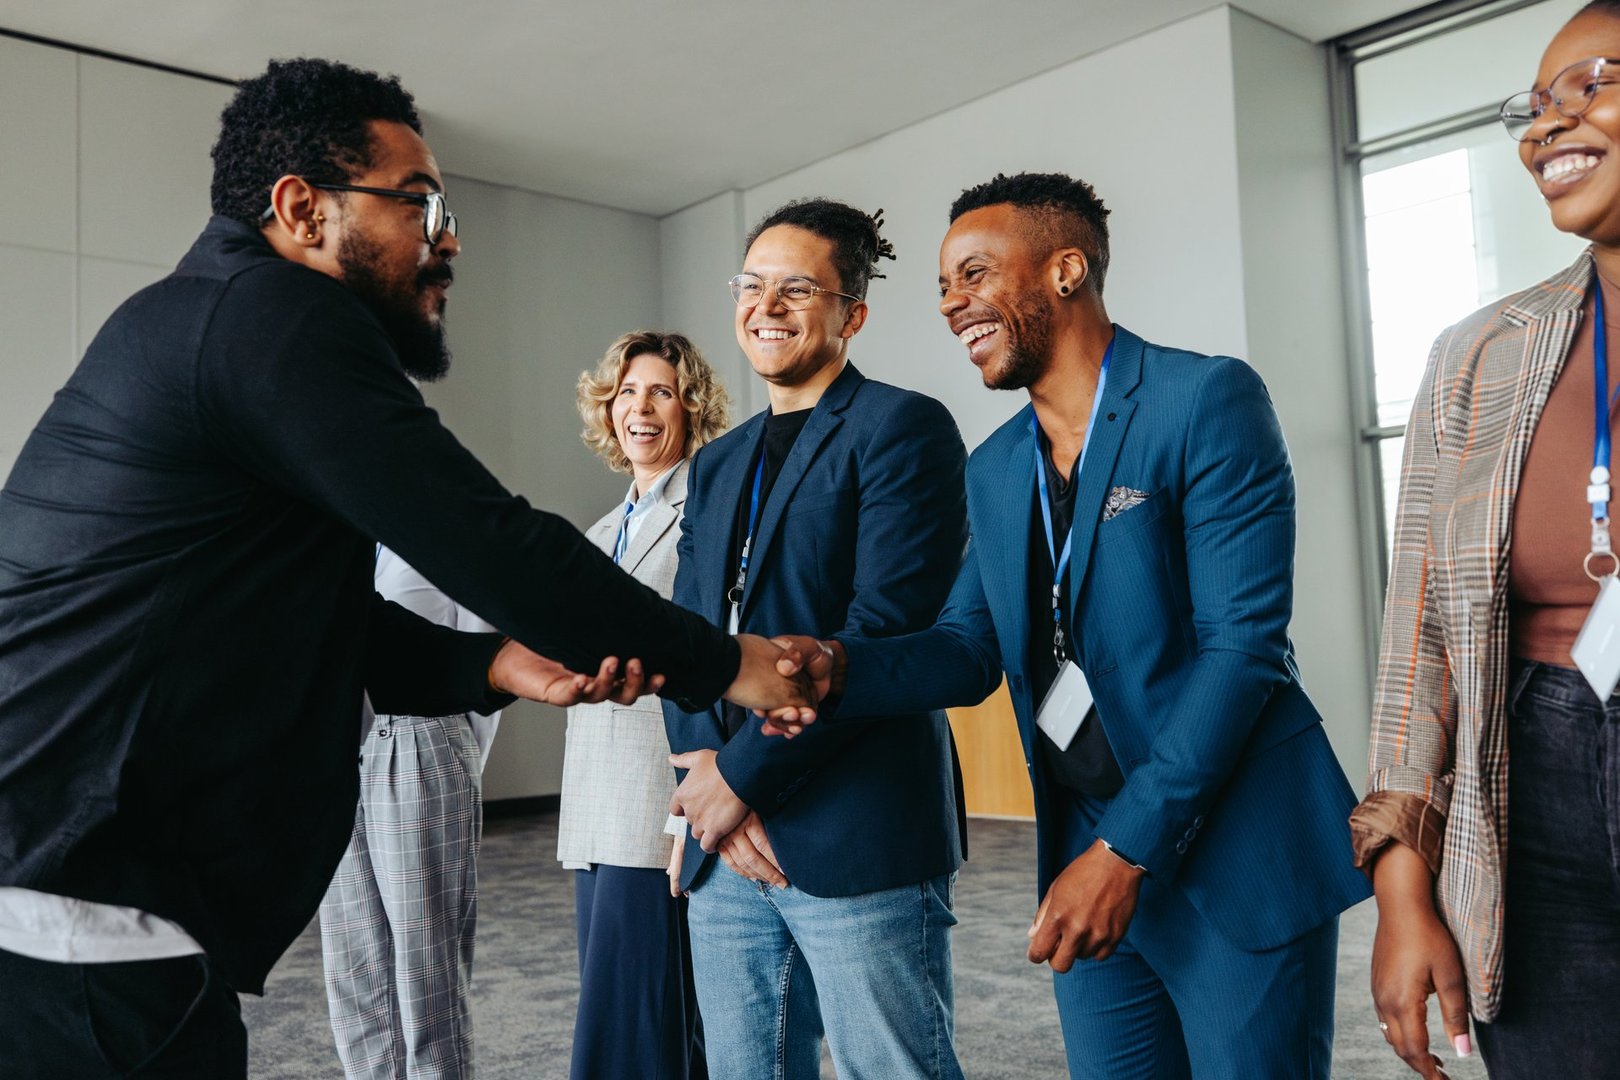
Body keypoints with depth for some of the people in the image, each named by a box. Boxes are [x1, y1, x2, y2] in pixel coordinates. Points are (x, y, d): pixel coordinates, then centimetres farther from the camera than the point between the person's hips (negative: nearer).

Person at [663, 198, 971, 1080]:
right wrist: (703, 768, -5)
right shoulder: (716, 464, 18)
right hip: (727, 843, 7)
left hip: (859, 842, -7)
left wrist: (744, 772, -13)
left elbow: (886, 627, -16)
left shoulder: (902, 429, -5)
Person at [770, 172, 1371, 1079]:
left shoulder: (1208, 401, -12)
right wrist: (839, 666, -12)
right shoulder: (995, 470, 10)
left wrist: (1127, 849, -20)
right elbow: (972, 646, 8)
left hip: (1236, 859, -6)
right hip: (1087, 850, 6)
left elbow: (1243, 644, -18)